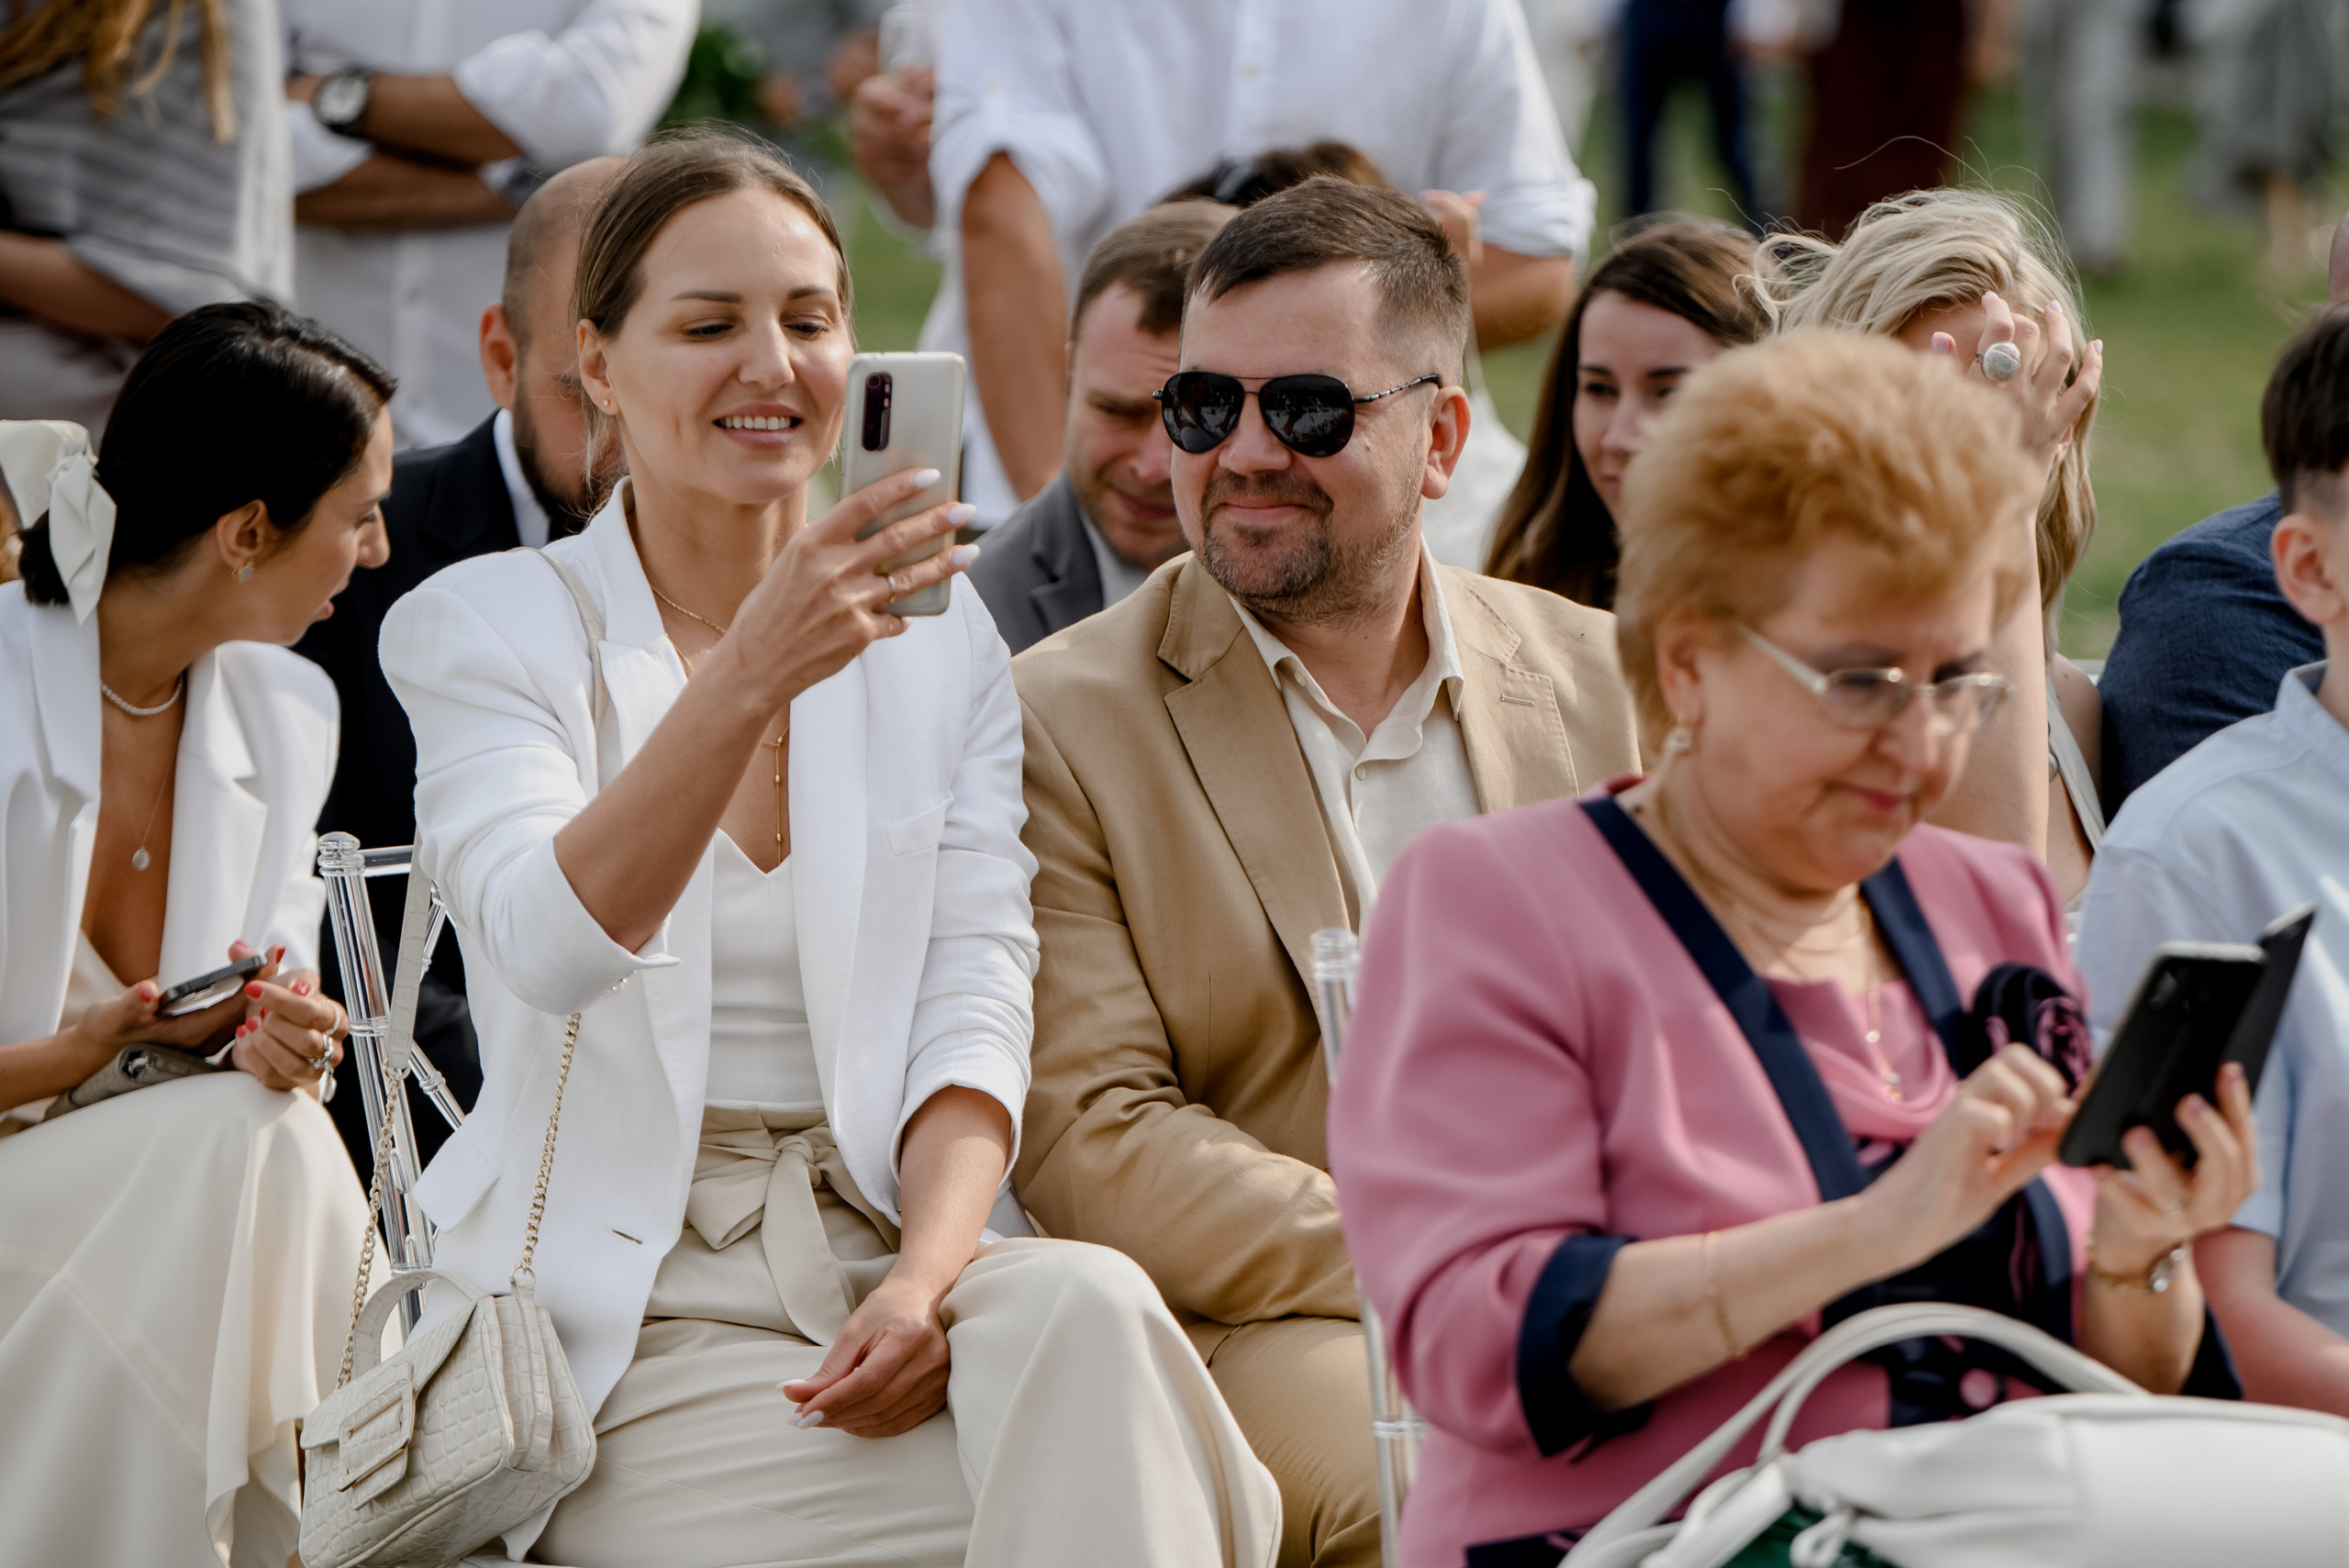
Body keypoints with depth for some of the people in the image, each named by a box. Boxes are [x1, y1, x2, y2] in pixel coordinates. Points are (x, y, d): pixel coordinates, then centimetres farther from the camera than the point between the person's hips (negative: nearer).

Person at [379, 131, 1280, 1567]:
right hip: (621, 1313, -4)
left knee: (1084, 1304, -32)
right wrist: (750, 678, -33)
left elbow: (975, 1003, 3)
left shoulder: (942, 648, 15)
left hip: (885, 1248, 4)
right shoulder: (486, 628, 3)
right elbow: (552, 946, -17)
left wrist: (929, 1277, -17)